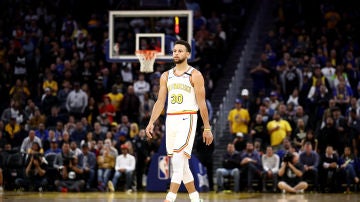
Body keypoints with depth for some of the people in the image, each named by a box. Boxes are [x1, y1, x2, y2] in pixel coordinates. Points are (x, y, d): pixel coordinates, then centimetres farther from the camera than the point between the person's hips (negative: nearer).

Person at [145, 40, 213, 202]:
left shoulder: (195, 75, -1)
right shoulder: (166, 76, 14)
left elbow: (201, 103, -3)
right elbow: (160, 101, 14)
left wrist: (207, 128, -4)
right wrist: (151, 123, 3)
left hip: (187, 119, -6)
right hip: (171, 120, 6)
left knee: (179, 157, -19)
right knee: (181, 162, 8)